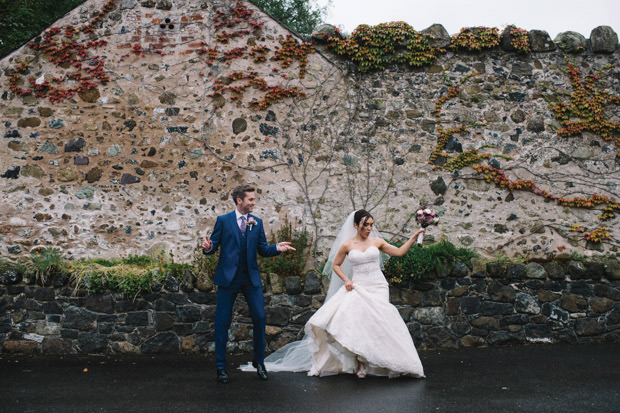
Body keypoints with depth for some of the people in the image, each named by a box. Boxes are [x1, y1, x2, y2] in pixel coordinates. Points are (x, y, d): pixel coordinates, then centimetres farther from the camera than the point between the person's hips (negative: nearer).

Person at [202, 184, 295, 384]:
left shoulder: (257, 222, 9)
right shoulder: (223, 220, 1)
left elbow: (263, 249, 8)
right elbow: (214, 245, -1)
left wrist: (277, 248, -11)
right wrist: (207, 248, -24)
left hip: (251, 277, 3)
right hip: (228, 277, -2)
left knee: (259, 317, 0)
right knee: (223, 321, 2)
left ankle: (259, 361, 19)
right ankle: (221, 366, 15)